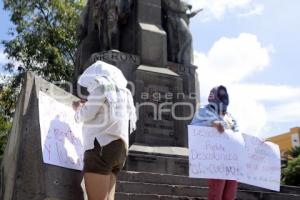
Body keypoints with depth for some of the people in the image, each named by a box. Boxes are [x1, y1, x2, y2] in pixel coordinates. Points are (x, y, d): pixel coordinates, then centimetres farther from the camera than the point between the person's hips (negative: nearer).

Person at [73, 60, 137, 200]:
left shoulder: (101, 84, 5)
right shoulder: (121, 91, 29)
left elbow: (87, 114, -3)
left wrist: (78, 108, 18)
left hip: (103, 146, -8)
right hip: (117, 147, 8)